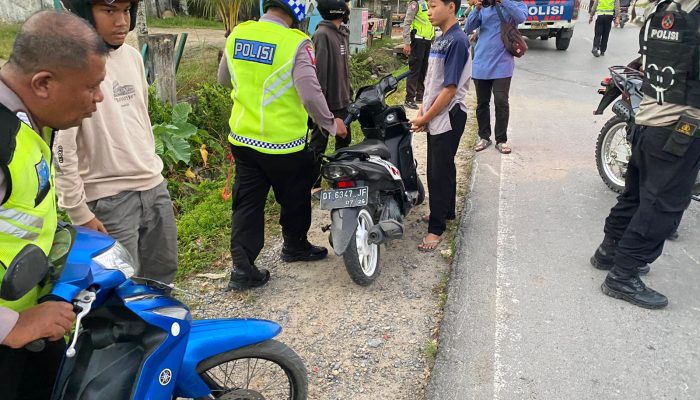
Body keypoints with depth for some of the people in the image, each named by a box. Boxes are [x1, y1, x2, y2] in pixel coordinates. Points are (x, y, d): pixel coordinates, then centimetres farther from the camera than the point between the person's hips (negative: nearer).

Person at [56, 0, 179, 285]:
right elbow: (61, 150, -16)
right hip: (109, 199, -7)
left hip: (154, 187, 7)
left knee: (164, 273, 17)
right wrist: (80, 213, -14)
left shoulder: (132, 56, 6)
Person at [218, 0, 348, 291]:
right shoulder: (295, 43, -18)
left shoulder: (237, 34, 0)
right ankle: (295, 246, 39)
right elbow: (310, 95, -22)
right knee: (294, 198, 19)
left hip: (242, 138, 5)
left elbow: (224, 79, 13)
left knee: (247, 202, 12)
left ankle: (242, 267, 10)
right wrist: (331, 123, -7)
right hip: (282, 143, -5)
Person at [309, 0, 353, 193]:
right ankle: (313, 184, 14)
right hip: (327, 102, -9)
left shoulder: (343, 32, 10)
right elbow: (319, 71, -20)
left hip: (342, 100, 9)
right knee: (318, 144, 3)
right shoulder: (322, 34, -18)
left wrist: (349, 91, 17)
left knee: (344, 141, 19)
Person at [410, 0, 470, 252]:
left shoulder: (457, 41, -17)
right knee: (442, 168, 19)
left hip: (448, 118, -9)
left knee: (439, 173, -4)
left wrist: (425, 118, -14)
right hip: (436, 118, 9)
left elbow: (450, 88, -20)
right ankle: (446, 212, 34)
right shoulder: (440, 40, 11)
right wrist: (422, 111, 5)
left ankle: (436, 227, 4)